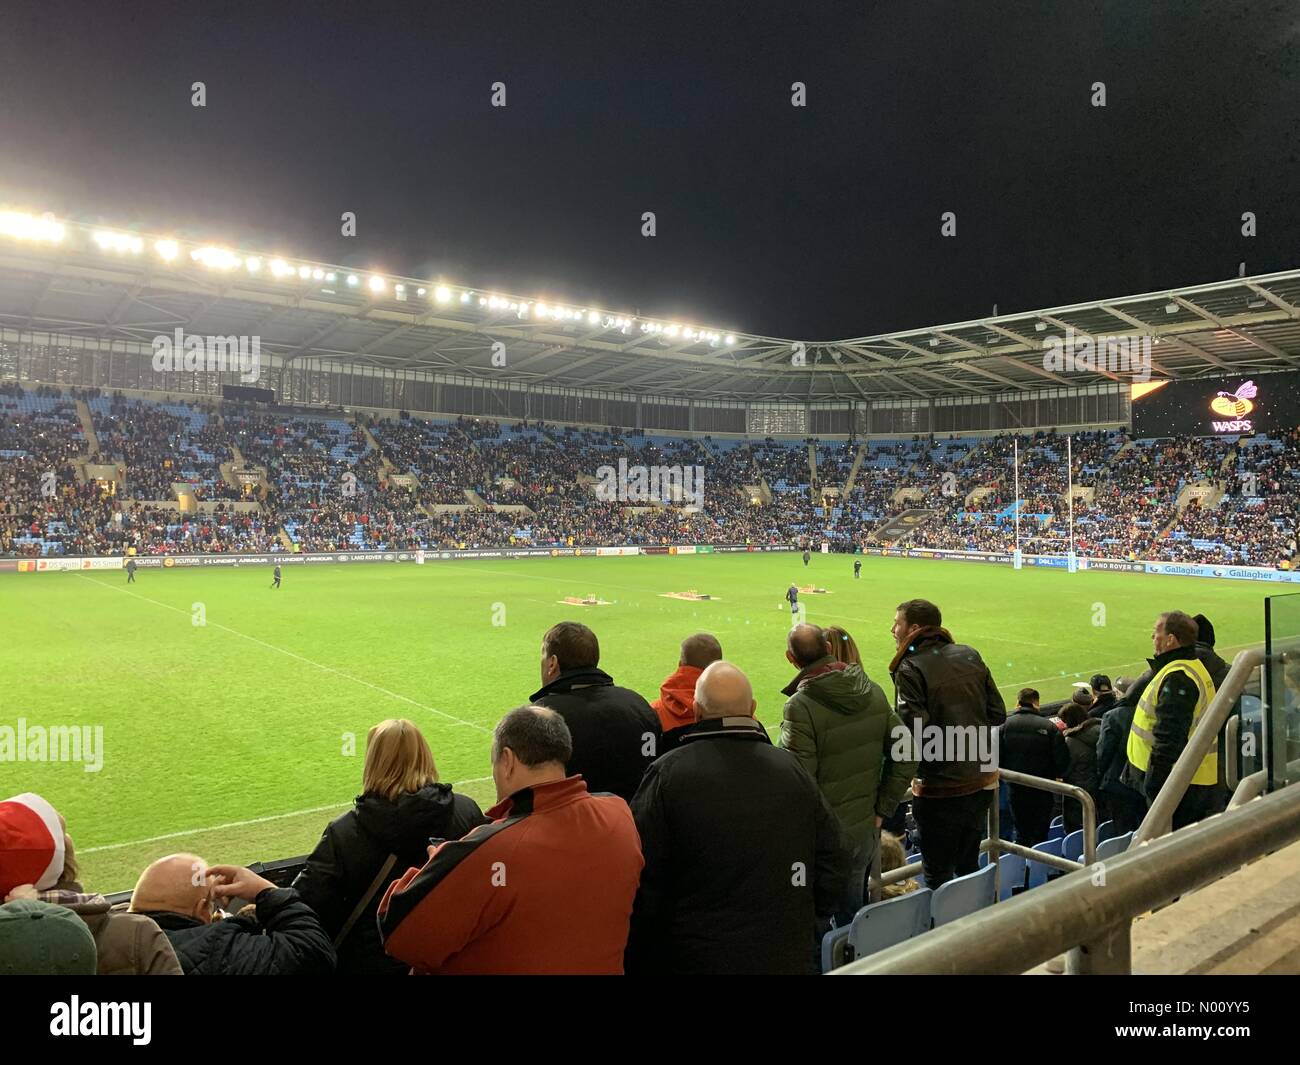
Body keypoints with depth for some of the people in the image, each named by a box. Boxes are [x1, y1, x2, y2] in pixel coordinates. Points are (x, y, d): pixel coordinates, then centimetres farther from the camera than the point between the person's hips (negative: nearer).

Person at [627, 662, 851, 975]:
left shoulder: (667, 774, -14)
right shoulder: (792, 769, -4)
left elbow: (643, 881, -13)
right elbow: (835, 864, 2)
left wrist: (638, 960, -1)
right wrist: (798, 922, 14)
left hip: (695, 958, -3)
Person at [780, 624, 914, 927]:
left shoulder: (800, 706, -23)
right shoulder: (873, 691, -2)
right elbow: (906, 756, 3)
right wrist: (882, 810, 7)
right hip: (865, 829, 6)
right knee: (853, 913, 21)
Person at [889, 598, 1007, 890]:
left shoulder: (910, 669, -16)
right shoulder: (970, 655, 5)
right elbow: (998, 713, 7)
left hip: (940, 788, -7)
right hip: (982, 781, 7)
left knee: (939, 876, 7)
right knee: (969, 865, 22)